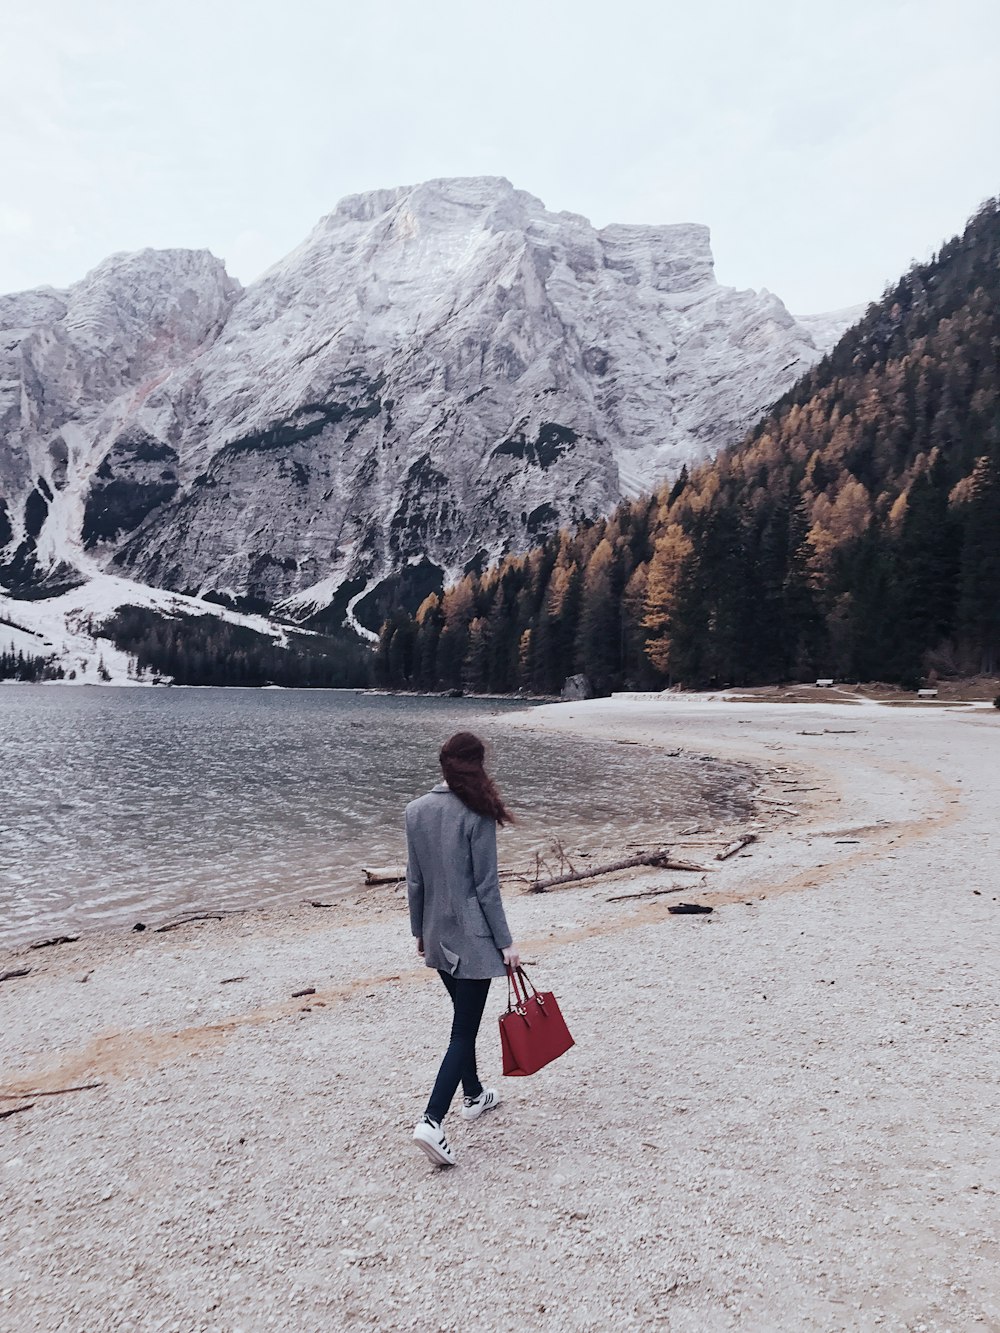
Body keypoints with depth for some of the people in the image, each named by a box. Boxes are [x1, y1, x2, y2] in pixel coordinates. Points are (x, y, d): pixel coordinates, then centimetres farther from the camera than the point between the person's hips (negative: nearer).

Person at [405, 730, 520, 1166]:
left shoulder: (416, 810, 0)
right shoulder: (477, 815, -16)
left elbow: (414, 880, 6)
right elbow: (486, 886, -13)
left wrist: (419, 930, 17)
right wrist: (505, 941, -6)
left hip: (436, 935, 6)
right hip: (472, 937, -6)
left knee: (462, 1017, 23)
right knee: (464, 1029, -1)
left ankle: (474, 1096, 39)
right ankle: (432, 1122, -9)